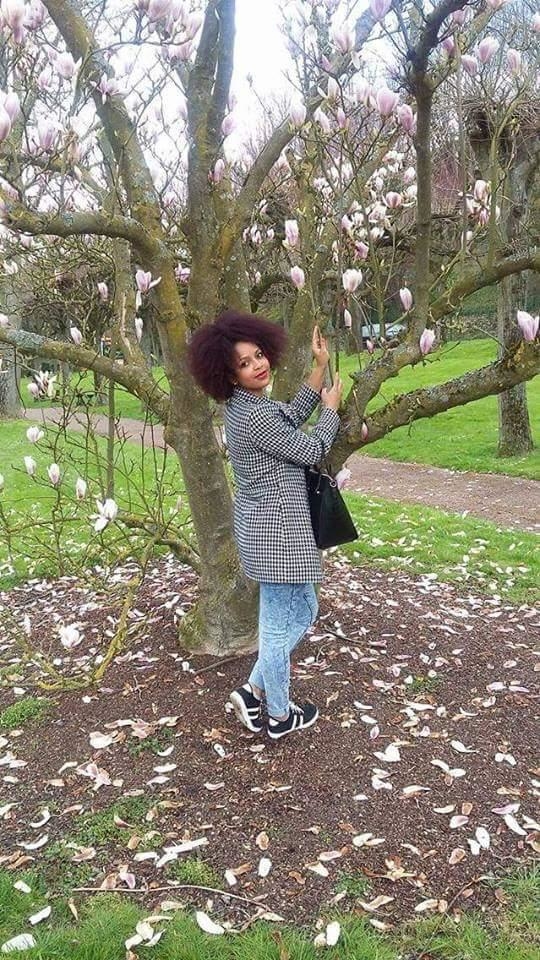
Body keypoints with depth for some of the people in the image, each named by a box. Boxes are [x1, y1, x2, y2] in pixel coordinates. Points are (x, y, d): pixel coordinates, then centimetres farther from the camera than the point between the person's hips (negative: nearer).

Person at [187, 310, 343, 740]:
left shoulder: (244, 406, 6)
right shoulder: (257, 418, -23)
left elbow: (293, 417, 19)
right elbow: (312, 450, -12)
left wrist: (319, 369, 16)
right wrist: (331, 408, 6)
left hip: (263, 523, 10)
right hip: (276, 529, -10)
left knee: (302, 610, 21)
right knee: (283, 622, 5)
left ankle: (254, 691, 27)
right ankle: (280, 716, 23)